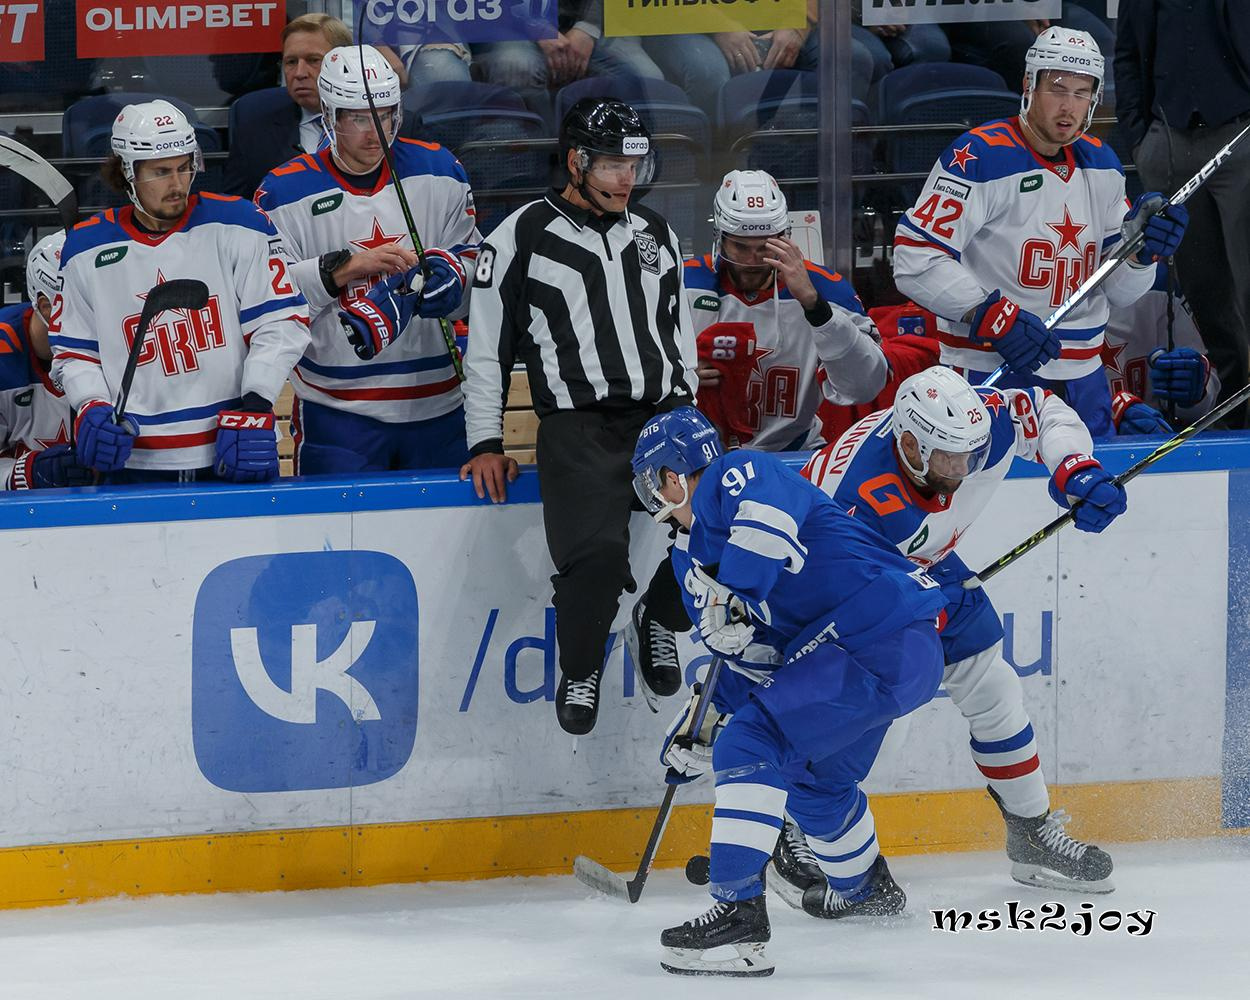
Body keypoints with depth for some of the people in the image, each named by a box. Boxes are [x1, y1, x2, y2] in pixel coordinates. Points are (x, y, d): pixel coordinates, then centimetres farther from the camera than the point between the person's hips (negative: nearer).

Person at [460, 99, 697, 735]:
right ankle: (580, 669, 0)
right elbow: (486, 345, 6)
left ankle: (658, 626, 11)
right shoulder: (522, 239, 3)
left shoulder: (655, 235, 18)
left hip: (664, 414, 4)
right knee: (598, 552, -28)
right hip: (577, 426, -4)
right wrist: (486, 443, 3)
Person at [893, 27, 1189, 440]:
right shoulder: (978, 157, -12)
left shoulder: (1101, 163, 11)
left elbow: (1116, 291, 14)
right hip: (989, 374, -7)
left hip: (1081, 377, 7)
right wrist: (995, 316, -24)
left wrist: (1140, 250, -7)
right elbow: (915, 258, -18)